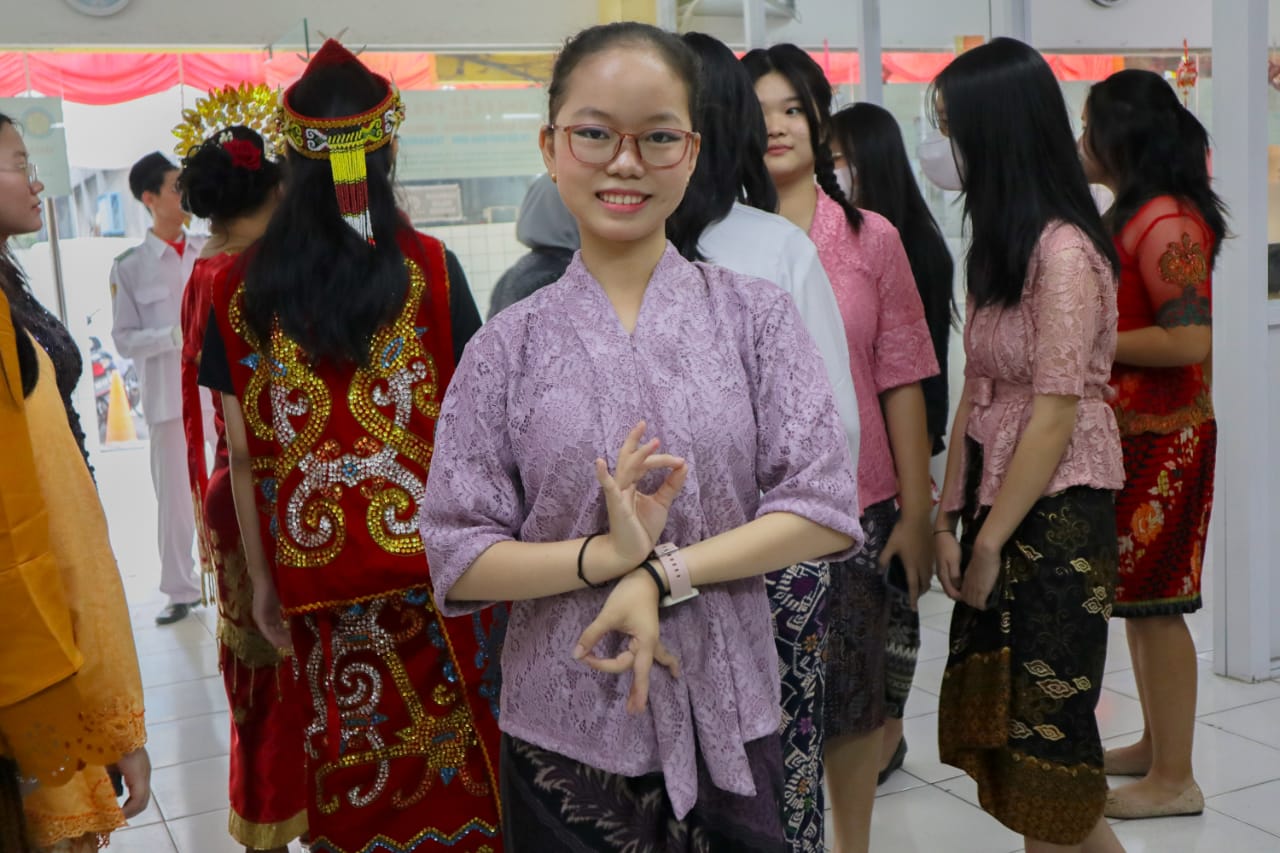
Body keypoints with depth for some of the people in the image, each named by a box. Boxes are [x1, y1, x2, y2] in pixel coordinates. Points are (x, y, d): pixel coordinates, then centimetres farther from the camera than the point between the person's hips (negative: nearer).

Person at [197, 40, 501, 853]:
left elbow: (244, 453, 0)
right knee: (455, 742, 15)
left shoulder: (246, 288, -2)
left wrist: (262, 576, 9)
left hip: (315, 563, 2)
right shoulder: (429, 267, -7)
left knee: (354, 763, 14)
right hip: (431, 549, -1)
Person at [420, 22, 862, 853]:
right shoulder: (509, 347, -3)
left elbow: (826, 509, -6)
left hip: (729, 724, 1)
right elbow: (458, 558, -4)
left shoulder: (755, 314, -2)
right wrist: (606, 555, -19)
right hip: (564, 732, 0)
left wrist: (666, 573, -16)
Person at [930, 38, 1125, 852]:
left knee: (1043, 719, 4)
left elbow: (1054, 420, -18)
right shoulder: (997, 244, 9)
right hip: (999, 497, 8)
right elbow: (977, 392, 7)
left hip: (1056, 513, -8)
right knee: (1000, 705, 12)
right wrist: (948, 518, 4)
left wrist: (989, 544, -11)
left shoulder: (1064, 252, -18)